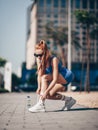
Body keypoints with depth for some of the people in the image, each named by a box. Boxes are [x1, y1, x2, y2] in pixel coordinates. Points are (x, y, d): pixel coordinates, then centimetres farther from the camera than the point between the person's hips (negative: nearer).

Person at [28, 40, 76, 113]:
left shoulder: (53, 60, -28)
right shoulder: (39, 60, -9)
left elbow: (55, 79, -32)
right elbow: (39, 75, -5)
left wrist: (46, 91, -36)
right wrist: (39, 88, -17)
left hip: (65, 77, -8)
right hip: (60, 81, 8)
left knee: (44, 78, -28)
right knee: (48, 95, -8)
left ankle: (41, 105, -28)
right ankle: (68, 100, 13)